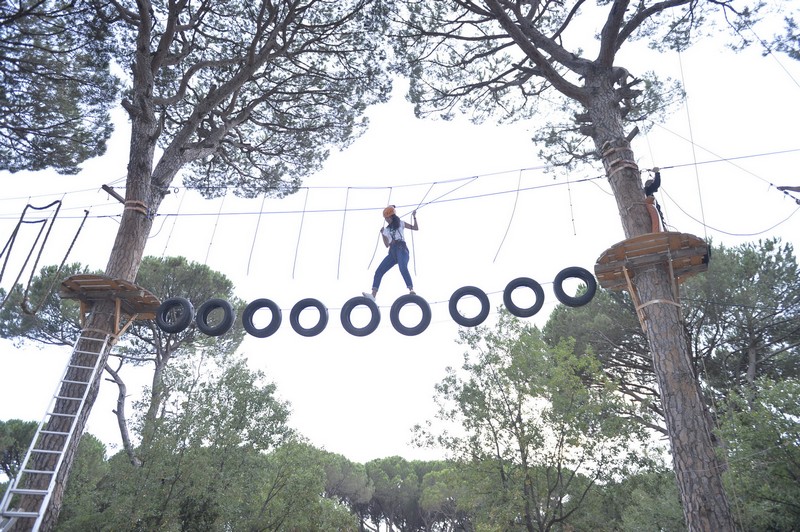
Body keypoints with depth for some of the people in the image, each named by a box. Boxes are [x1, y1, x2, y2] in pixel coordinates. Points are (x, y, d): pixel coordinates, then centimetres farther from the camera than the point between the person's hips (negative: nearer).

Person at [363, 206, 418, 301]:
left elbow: (416, 228, 11)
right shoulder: (386, 230, 24)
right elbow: (387, 245, 17)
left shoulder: (401, 224, 15)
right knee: (379, 271, -9)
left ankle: (411, 290, -43)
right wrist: (382, 234, 4)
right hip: (392, 252, 5)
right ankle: (373, 294, -16)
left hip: (402, 249, -5)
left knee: (403, 268, -34)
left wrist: (414, 217, -2)